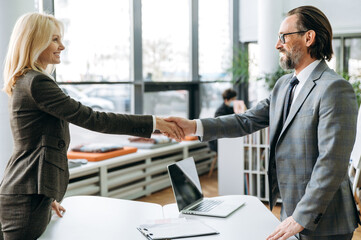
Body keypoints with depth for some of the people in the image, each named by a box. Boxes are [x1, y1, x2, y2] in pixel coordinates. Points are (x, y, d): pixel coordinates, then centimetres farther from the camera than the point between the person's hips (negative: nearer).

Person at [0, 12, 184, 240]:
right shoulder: (37, 82, -16)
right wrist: (153, 122, -18)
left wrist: (48, 195, 22)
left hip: (32, 195, 10)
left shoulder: (25, 82, 15)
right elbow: (92, 119, -21)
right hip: (28, 198, -10)